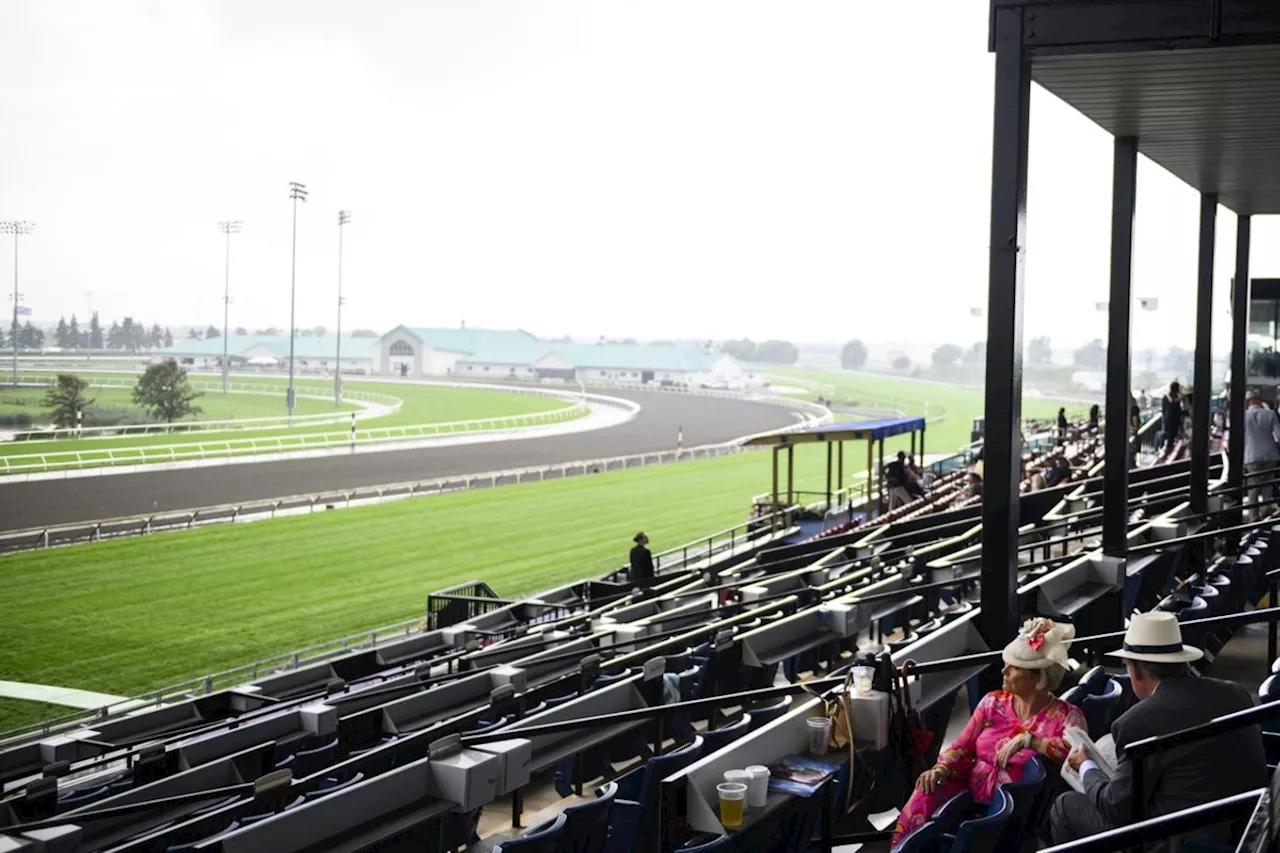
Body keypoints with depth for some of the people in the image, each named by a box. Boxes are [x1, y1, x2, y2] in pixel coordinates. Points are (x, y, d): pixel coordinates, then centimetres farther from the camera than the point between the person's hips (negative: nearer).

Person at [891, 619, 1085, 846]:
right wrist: (941, 769, -12)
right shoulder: (993, 702, 12)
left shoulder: (1066, 716, -2)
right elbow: (963, 746, 8)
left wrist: (1028, 740, -22)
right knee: (928, 790, -26)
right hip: (972, 787, 4)